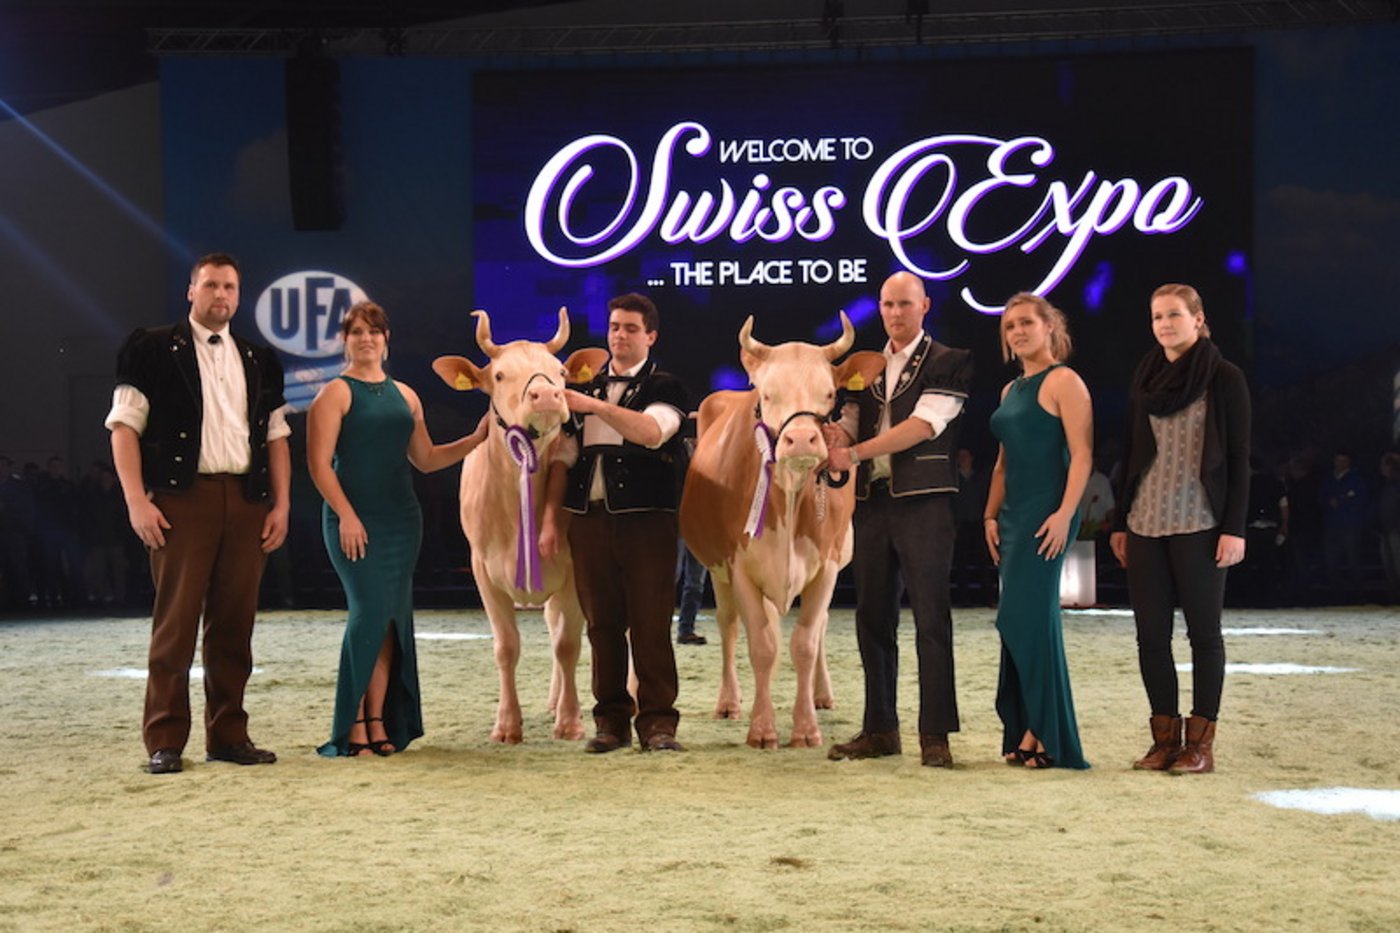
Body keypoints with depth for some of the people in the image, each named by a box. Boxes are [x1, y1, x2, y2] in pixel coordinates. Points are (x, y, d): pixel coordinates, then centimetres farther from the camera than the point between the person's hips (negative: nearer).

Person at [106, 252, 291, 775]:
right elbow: (124, 425, -1)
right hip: (182, 499, -4)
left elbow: (276, 436, 18)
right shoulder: (153, 349, 4)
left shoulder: (258, 360, 18)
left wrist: (281, 504, 8)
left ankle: (228, 735, 12)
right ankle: (165, 742, 1)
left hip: (246, 501, 4)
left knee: (234, 625, 5)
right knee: (176, 622, -3)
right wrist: (136, 500, -11)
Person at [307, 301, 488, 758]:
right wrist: (346, 515, -16)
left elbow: (425, 459, 19)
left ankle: (379, 722, 9)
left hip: (401, 520, 6)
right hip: (354, 519, -6)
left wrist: (475, 439, 8)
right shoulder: (336, 393, -2)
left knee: (392, 619, 3)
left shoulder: (404, 395, 16)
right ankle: (352, 726, -4)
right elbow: (320, 464, -8)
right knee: (369, 613, -12)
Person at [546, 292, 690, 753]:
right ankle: (611, 720, 12)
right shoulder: (586, 387, 16)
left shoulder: (664, 387, 5)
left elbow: (652, 431, -16)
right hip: (588, 518, 4)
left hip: (646, 520, -4)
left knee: (650, 623, -5)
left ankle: (658, 721, -1)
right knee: (602, 623, 5)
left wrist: (599, 406, -25)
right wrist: (549, 517, 7)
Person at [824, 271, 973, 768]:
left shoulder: (947, 363, -1)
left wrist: (856, 453, -18)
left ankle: (935, 735, -4)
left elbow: (923, 425, -13)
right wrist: (833, 434, -14)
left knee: (931, 619, -6)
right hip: (871, 502, 6)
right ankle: (879, 729, 17)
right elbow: (851, 424, 11)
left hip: (923, 502, -6)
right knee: (873, 619, 9)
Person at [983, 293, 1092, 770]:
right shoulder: (1010, 390, 18)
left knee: (1026, 617, -12)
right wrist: (991, 514, 11)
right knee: (1019, 619, 8)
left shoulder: (1063, 382, -6)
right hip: (1014, 515, 9)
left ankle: (1044, 733, -5)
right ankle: (1023, 730, 12)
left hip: (1047, 513, -8)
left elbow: (1082, 454, -14)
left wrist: (1065, 513, -23)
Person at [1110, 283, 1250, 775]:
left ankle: (1201, 741, 7)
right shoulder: (1145, 378, 12)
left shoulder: (1223, 378, -3)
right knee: (1150, 633, 4)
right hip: (1146, 525, 5)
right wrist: (1120, 523, 12)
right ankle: (1164, 737, 12)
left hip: (1199, 526, -5)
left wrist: (1234, 528, -11)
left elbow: (1238, 458, -5)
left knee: (1203, 631, 1)